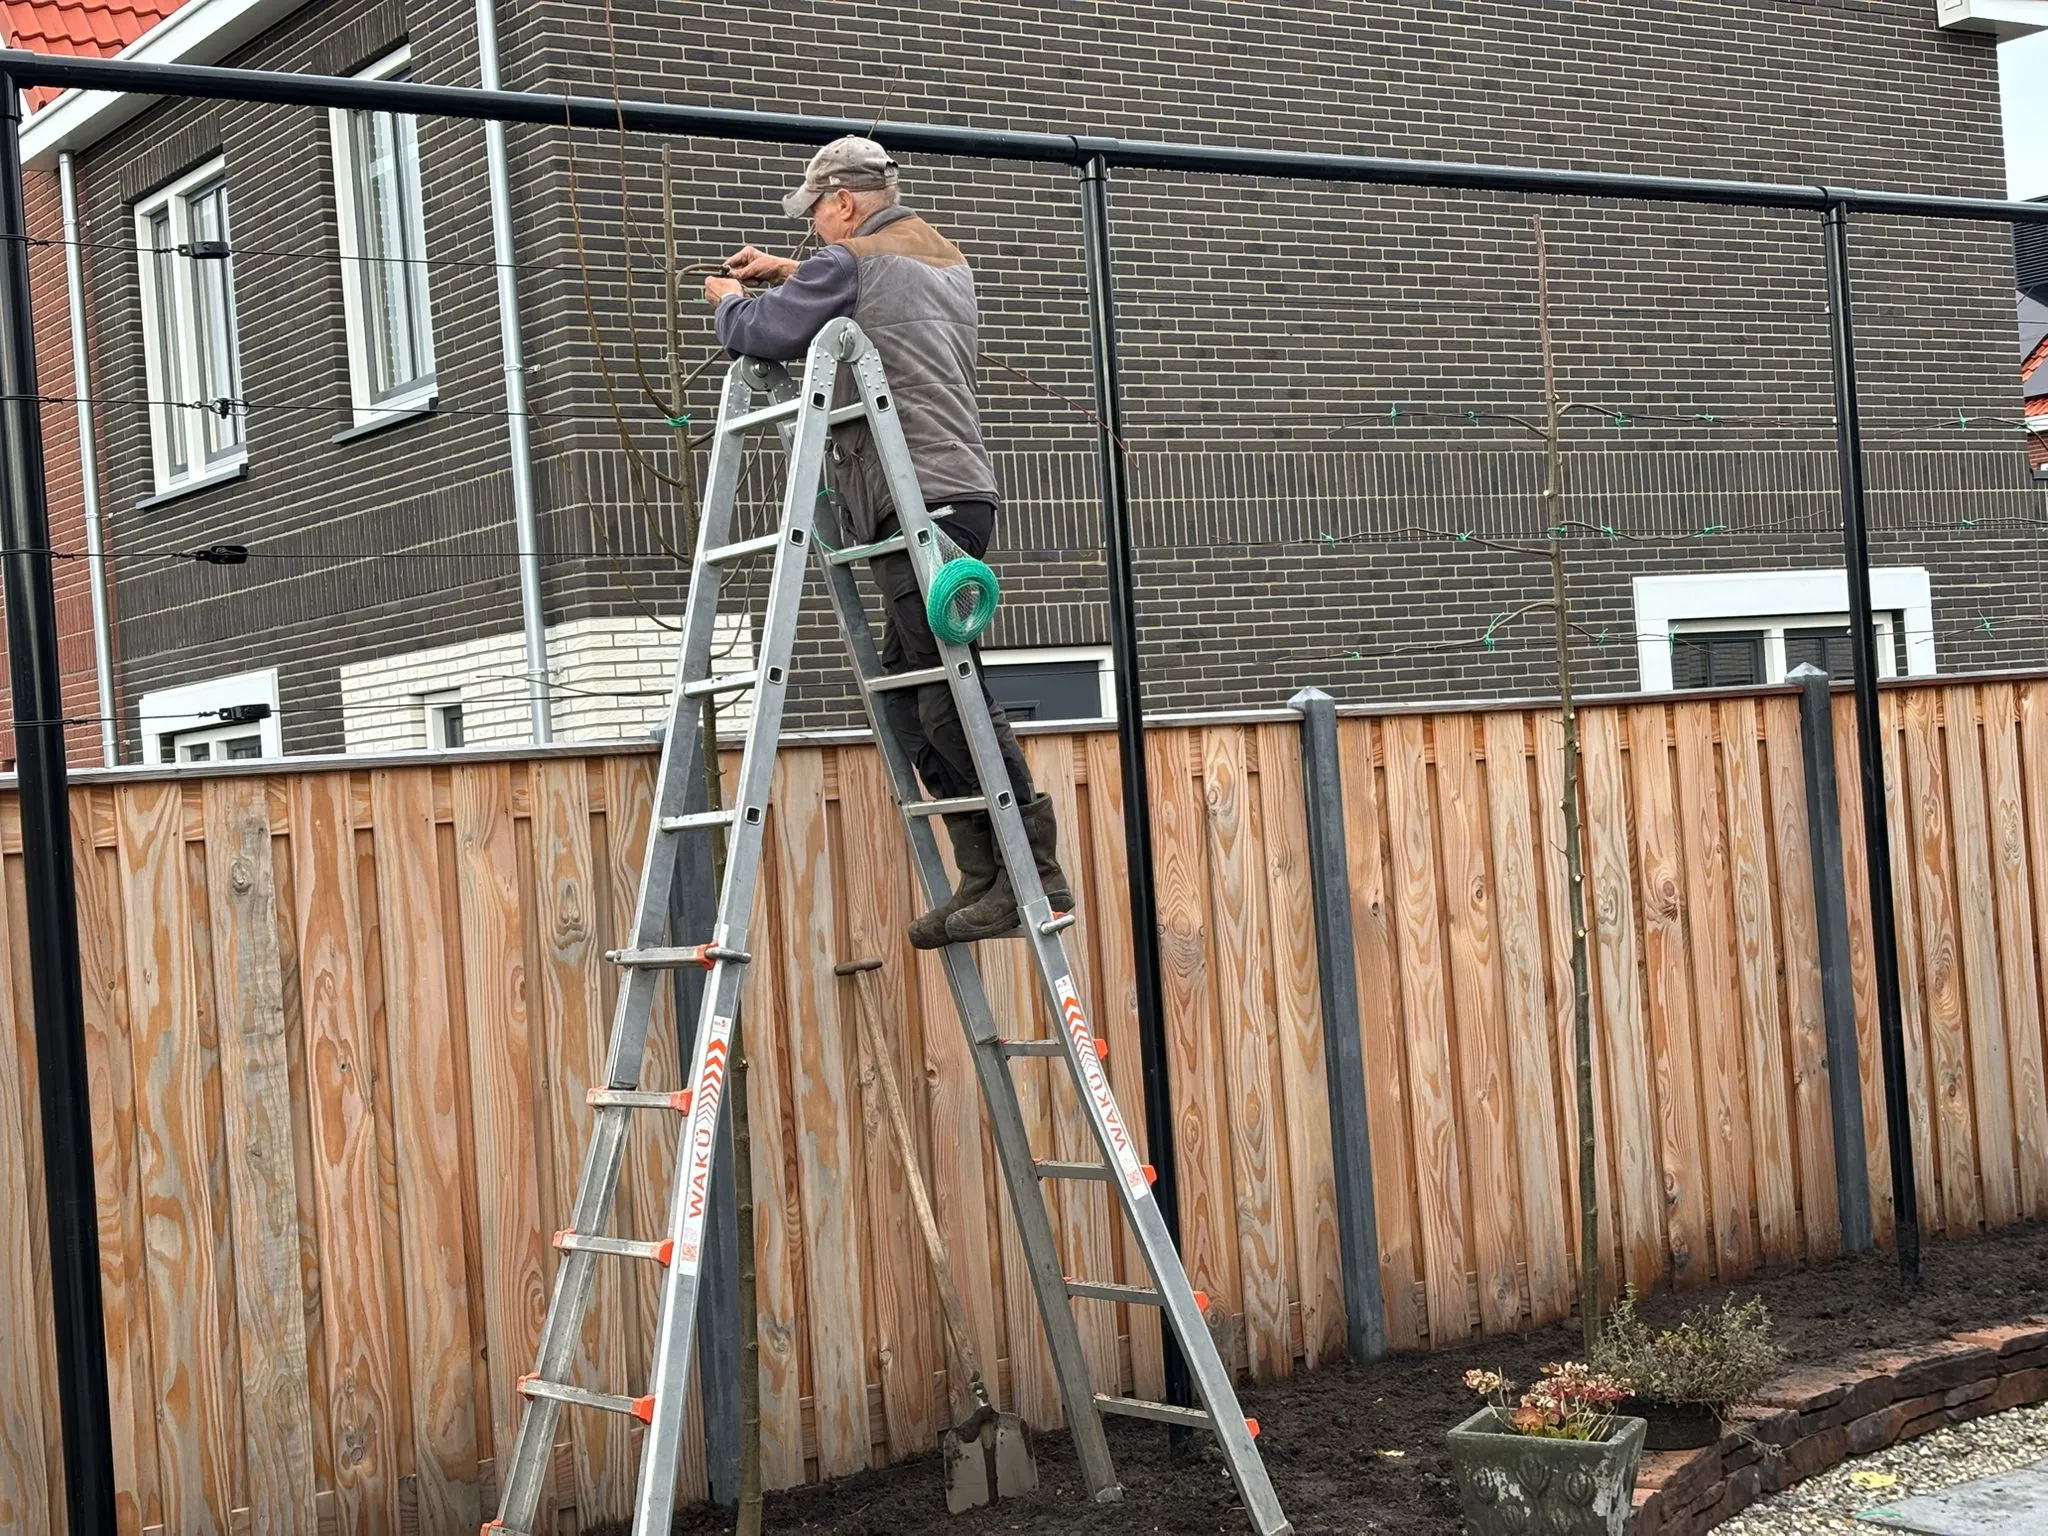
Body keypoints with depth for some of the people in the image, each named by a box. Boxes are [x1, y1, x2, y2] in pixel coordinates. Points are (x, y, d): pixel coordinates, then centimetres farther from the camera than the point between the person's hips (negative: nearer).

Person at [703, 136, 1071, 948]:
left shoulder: (849, 262, -4)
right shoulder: (945, 261, 24)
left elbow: (762, 332, -5)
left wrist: (729, 302, 17)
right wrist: (790, 275, 39)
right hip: (958, 493, 10)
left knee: (950, 688, -12)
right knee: (907, 690, 10)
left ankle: (1034, 870, -15)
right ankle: (983, 875, 7)